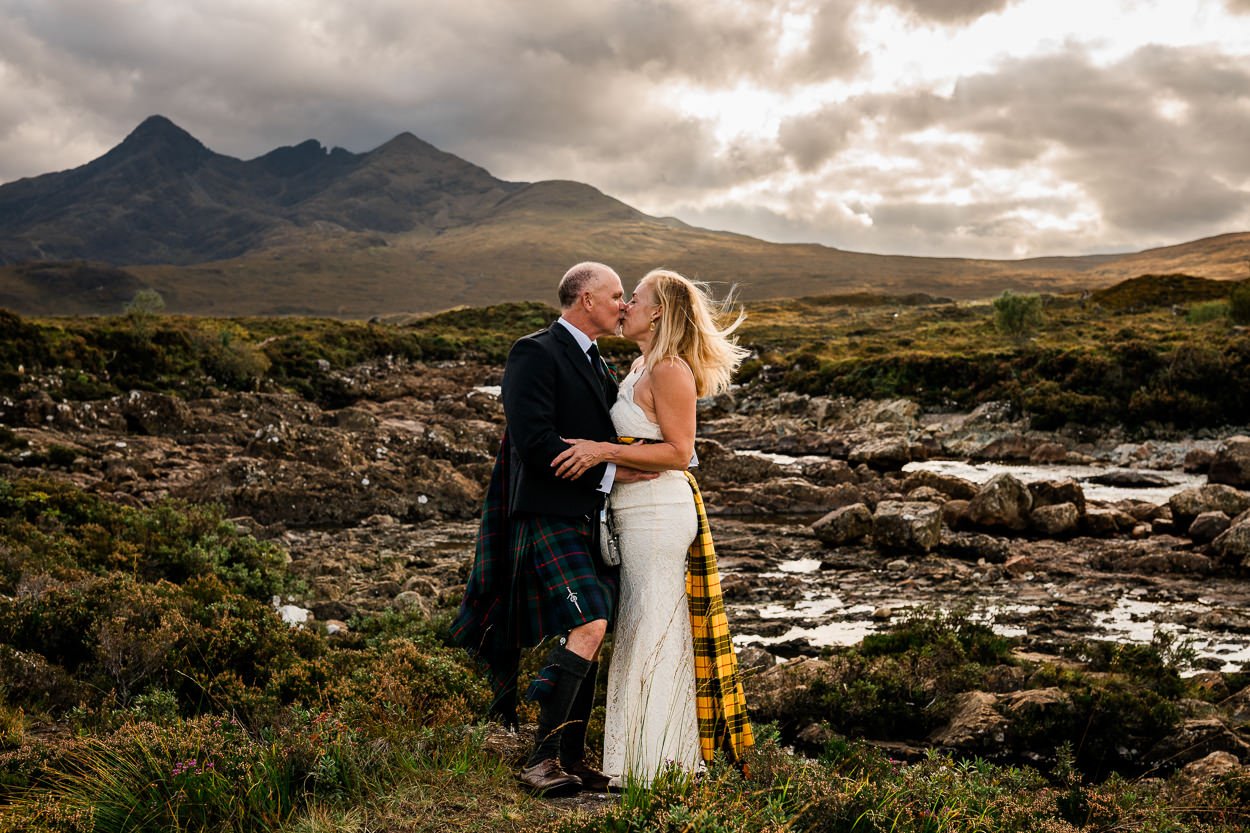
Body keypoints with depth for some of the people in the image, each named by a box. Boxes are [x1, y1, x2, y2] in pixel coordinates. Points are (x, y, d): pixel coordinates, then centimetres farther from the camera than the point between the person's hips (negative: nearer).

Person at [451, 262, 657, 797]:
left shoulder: (598, 365, 21)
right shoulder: (535, 353, -9)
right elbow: (535, 444, -19)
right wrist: (609, 472, -16)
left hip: (591, 522, 9)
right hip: (550, 517, -9)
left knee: (589, 638, 8)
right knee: (587, 627, -21)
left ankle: (571, 761, 17)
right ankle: (541, 761, -14)